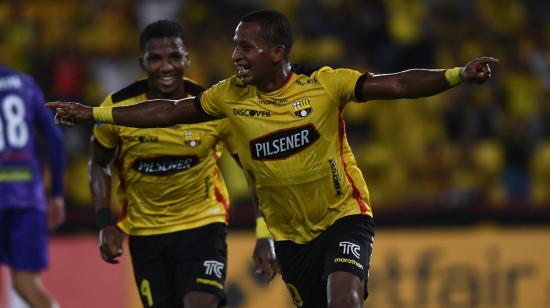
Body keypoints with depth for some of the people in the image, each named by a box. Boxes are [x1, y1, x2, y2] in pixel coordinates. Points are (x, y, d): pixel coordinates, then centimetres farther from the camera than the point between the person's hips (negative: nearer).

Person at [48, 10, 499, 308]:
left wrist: (457, 75, -34)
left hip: (344, 216, -4)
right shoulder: (231, 96, -3)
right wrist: (93, 114, 4)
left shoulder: (324, 85, -14)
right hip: (289, 233, 4)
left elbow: (397, 85, -19)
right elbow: (169, 112, 6)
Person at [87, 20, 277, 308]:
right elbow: (99, 165, 6)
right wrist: (105, 224, -6)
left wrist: (264, 237, -9)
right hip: (145, 233, 2)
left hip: (203, 224, -2)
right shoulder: (117, 108, -12)